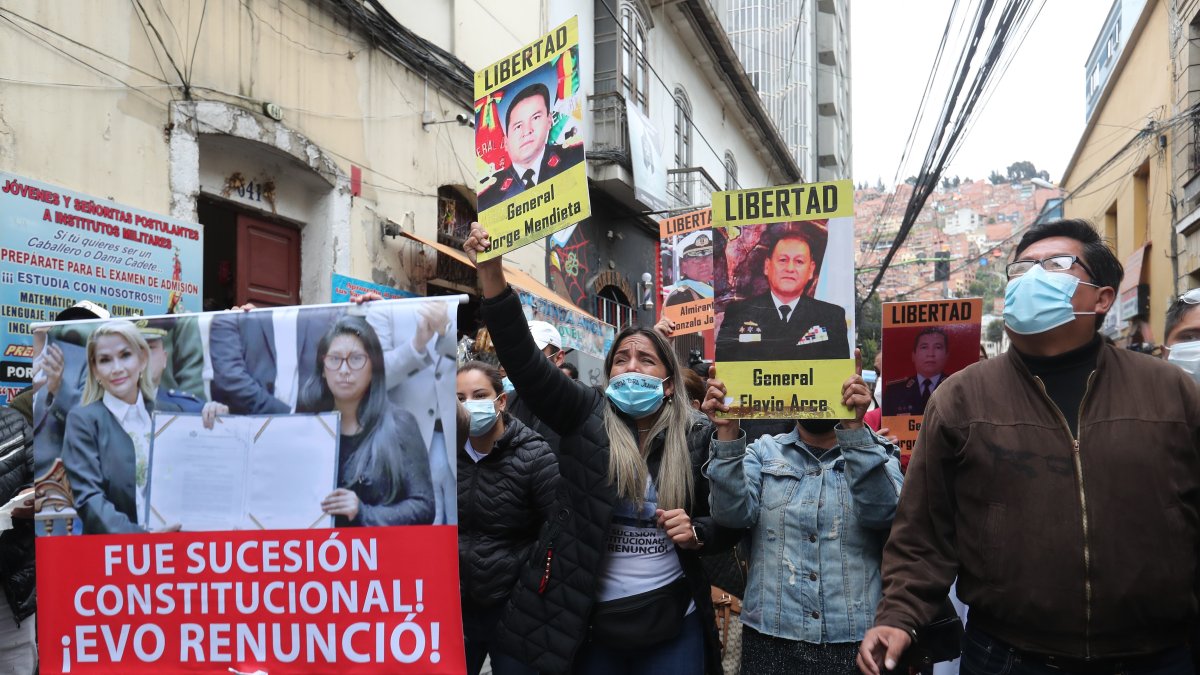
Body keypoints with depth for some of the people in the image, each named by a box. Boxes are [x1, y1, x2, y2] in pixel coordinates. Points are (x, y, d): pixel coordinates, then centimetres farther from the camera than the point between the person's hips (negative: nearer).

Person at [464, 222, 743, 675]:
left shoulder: (697, 436, -2)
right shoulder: (585, 415, -3)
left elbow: (730, 523, 6)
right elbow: (524, 360, -15)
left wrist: (697, 533, -16)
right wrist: (491, 275, -25)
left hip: (672, 624, 0)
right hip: (586, 621, 0)